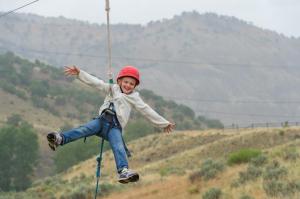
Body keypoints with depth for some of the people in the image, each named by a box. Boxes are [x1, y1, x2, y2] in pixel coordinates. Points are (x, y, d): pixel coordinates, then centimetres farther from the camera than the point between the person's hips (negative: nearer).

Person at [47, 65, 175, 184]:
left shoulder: (134, 98, 21)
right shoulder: (112, 89, 21)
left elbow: (147, 111, 24)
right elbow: (96, 83, 10)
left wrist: (164, 123, 25)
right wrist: (79, 73, -3)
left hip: (115, 127, -1)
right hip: (102, 120, 1)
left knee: (118, 147, -26)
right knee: (85, 129, -27)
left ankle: (123, 171, -49)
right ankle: (60, 139, -45)